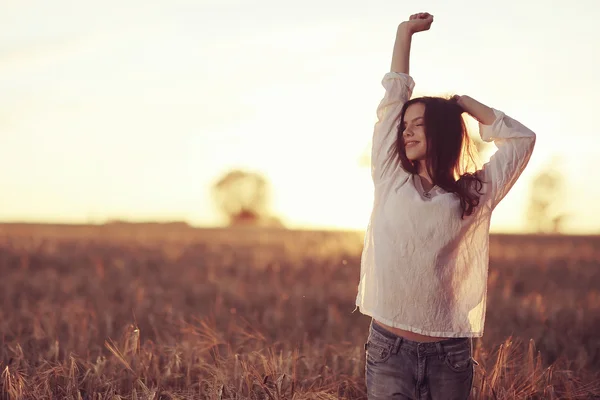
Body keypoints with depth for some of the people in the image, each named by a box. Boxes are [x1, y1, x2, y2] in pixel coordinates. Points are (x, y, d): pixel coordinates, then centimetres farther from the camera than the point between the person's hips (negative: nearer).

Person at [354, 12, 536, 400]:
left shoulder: (475, 194, 6)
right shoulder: (391, 181, 7)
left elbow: (522, 138, 12)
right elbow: (392, 100, 10)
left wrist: (464, 103, 14)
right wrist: (405, 32, 16)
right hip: (389, 348, 0)